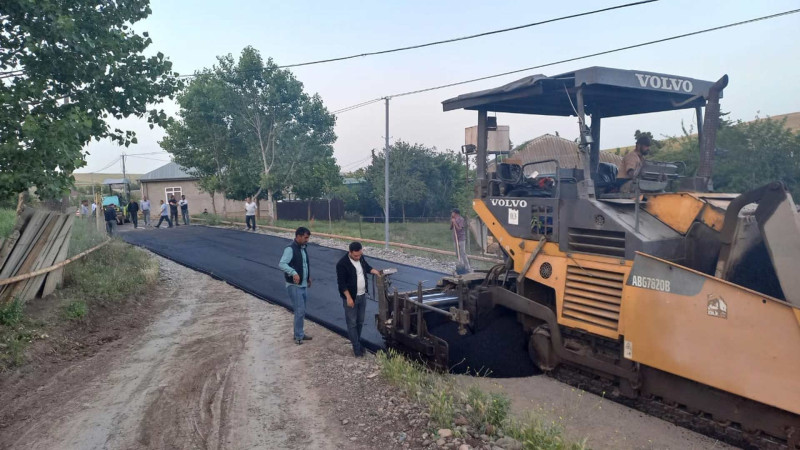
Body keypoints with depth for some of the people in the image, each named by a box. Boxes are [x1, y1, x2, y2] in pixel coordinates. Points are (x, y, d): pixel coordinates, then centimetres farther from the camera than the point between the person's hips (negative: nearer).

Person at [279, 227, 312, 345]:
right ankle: (298, 336, 5)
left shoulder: (303, 248, 9)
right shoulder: (290, 249, -18)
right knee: (300, 311, -7)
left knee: (301, 311, 15)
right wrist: (293, 272, -44)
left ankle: (299, 333, 27)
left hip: (304, 285, 8)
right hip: (294, 286, -8)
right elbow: (281, 264, -32)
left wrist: (309, 276, 19)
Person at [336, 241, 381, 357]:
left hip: (362, 296, 7)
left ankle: (358, 343, 30)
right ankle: (356, 348, 9)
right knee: (352, 323, 2)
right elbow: (341, 283, -19)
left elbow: (367, 267, 18)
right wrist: (348, 297, -20)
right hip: (351, 297, -6)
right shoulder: (342, 264, -21)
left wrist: (376, 272, 0)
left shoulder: (361, 258, -1)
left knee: (360, 322, 16)